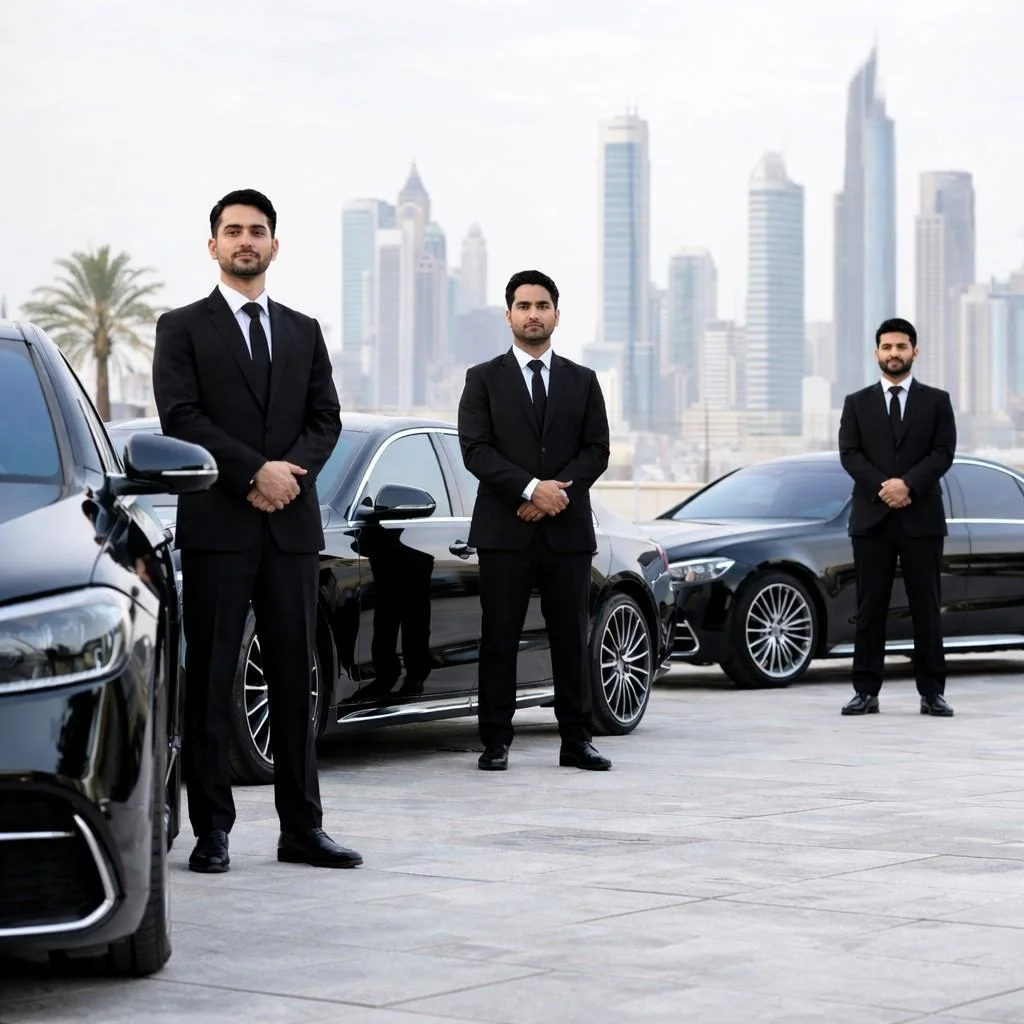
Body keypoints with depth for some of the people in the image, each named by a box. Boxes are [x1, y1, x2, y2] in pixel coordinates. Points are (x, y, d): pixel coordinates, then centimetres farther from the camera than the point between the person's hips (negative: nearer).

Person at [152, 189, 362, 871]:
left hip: (293, 526, 4)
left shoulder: (304, 332, 17)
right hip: (216, 526, -4)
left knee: (295, 679, 5)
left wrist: (291, 473, -10)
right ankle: (212, 831, 2)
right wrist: (255, 471, -15)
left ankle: (302, 827, 9)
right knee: (211, 680, -2)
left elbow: (326, 419, 9)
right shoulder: (183, 328, 5)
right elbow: (180, 417, -7)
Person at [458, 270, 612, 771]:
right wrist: (530, 488, -16)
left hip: (568, 529, 2)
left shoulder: (582, 381, 13)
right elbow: (475, 448, -4)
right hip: (504, 530, -2)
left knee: (571, 638, 4)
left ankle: (576, 741, 9)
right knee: (499, 640, -1)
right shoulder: (484, 379, 7)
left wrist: (560, 490, -12)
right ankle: (495, 743, 3)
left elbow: (597, 450, 5)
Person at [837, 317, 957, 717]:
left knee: (926, 607, 1)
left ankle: (932, 692, 5)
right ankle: (866, 691, 4)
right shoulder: (857, 403, 11)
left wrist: (908, 484, -16)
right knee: (870, 607, 1)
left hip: (922, 518, -1)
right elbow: (849, 453, 0)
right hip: (872, 518, 1)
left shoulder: (936, 401, 8)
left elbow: (944, 452, -2)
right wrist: (883, 486, -15)